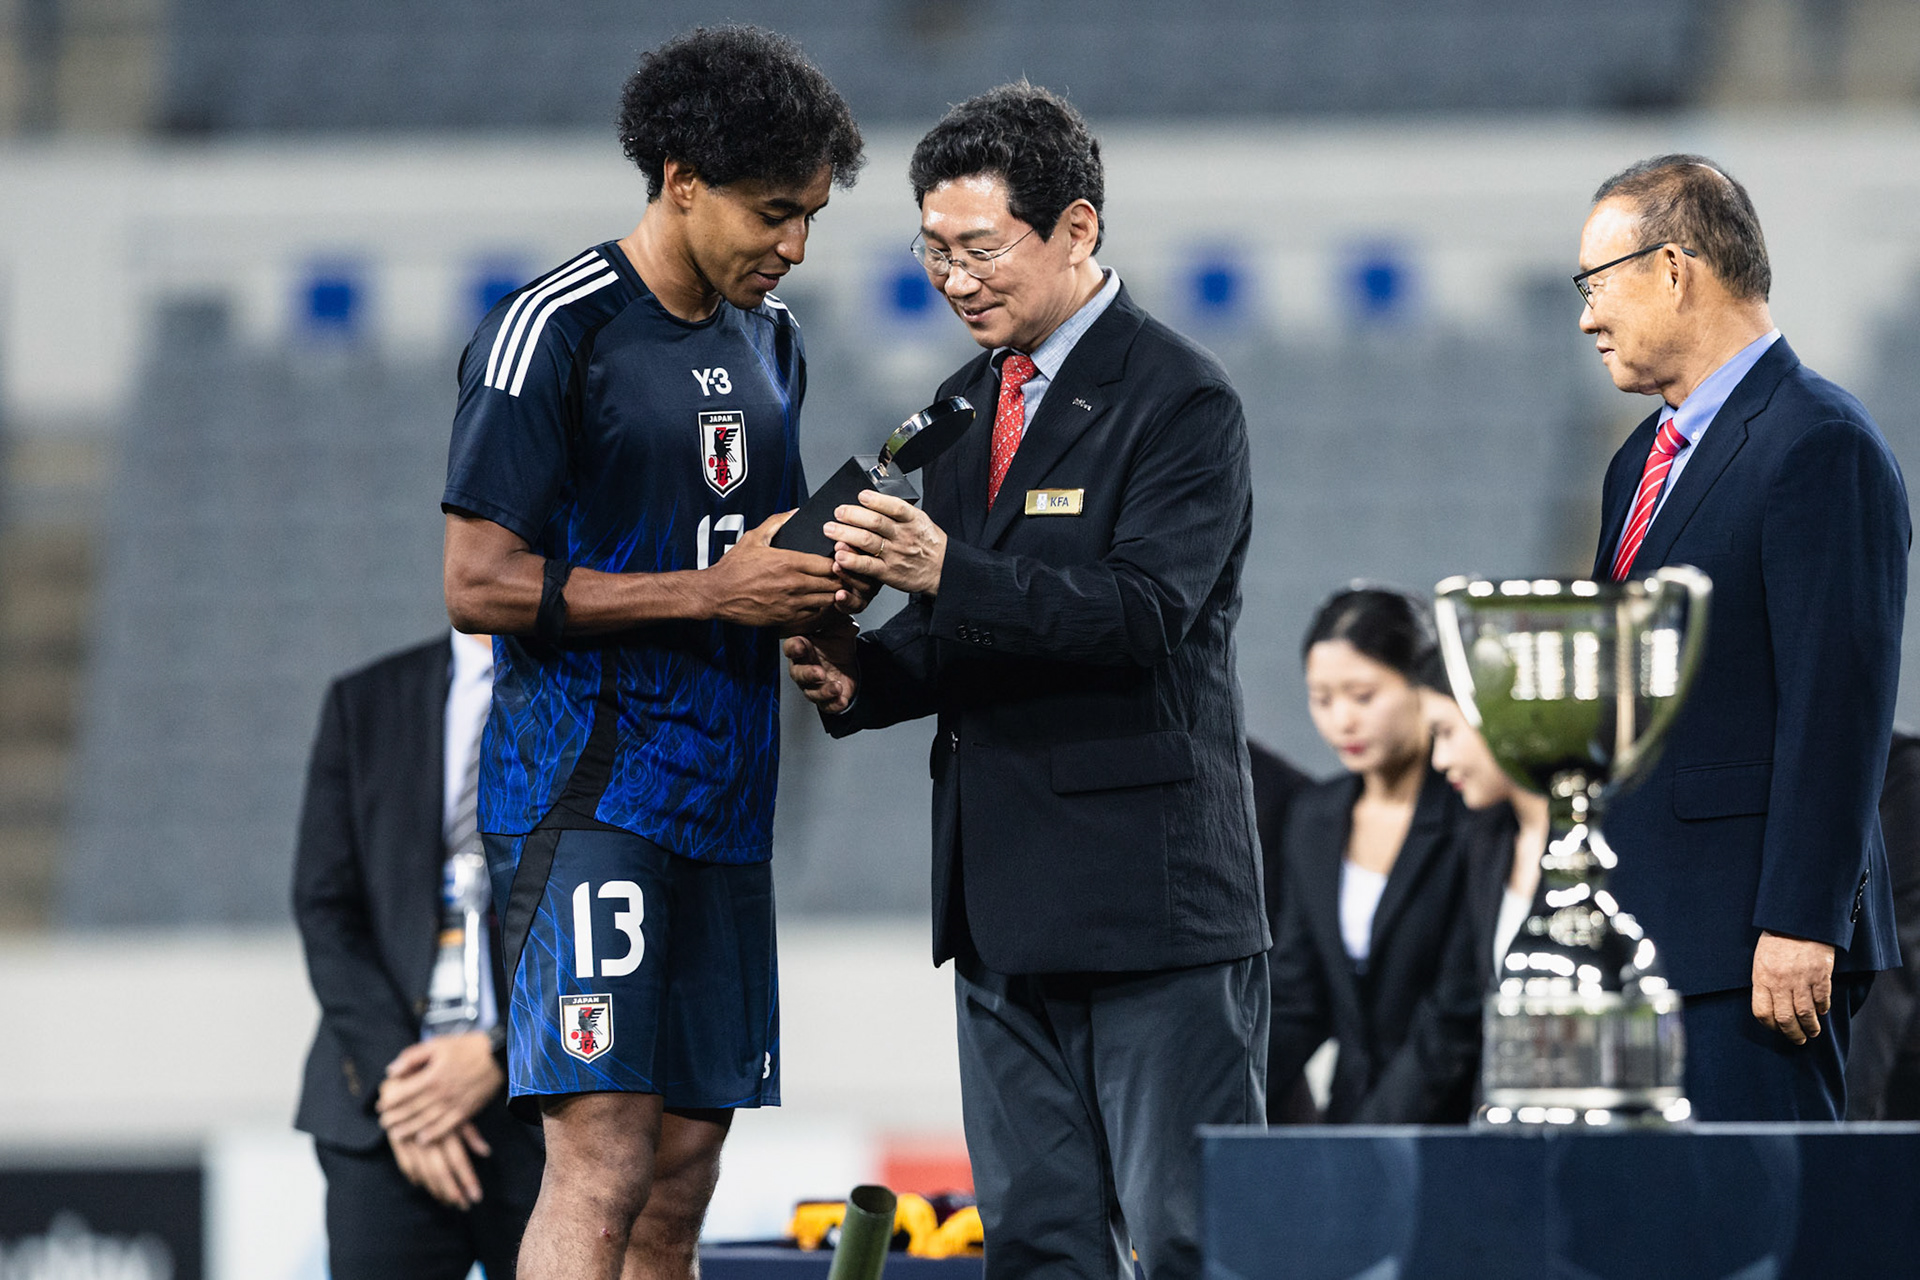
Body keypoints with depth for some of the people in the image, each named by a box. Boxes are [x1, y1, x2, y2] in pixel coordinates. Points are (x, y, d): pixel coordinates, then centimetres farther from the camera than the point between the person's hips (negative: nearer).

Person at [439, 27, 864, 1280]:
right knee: (603, 1160, -16)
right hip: (587, 788, -8)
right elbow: (480, 586, -12)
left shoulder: (770, 340, 16)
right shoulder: (553, 332, -9)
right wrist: (711, 591, -17)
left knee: (682, 1173, 6)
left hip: (721, 799, 8)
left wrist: (817, 579, 3)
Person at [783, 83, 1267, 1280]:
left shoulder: (1179, 399, -9)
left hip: (1149, 886, -8)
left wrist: (948, 571, -29)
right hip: (1005, 891, 8)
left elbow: (1143, 608, -21)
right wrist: (862, 675, 0)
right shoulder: (967, 402, 17)